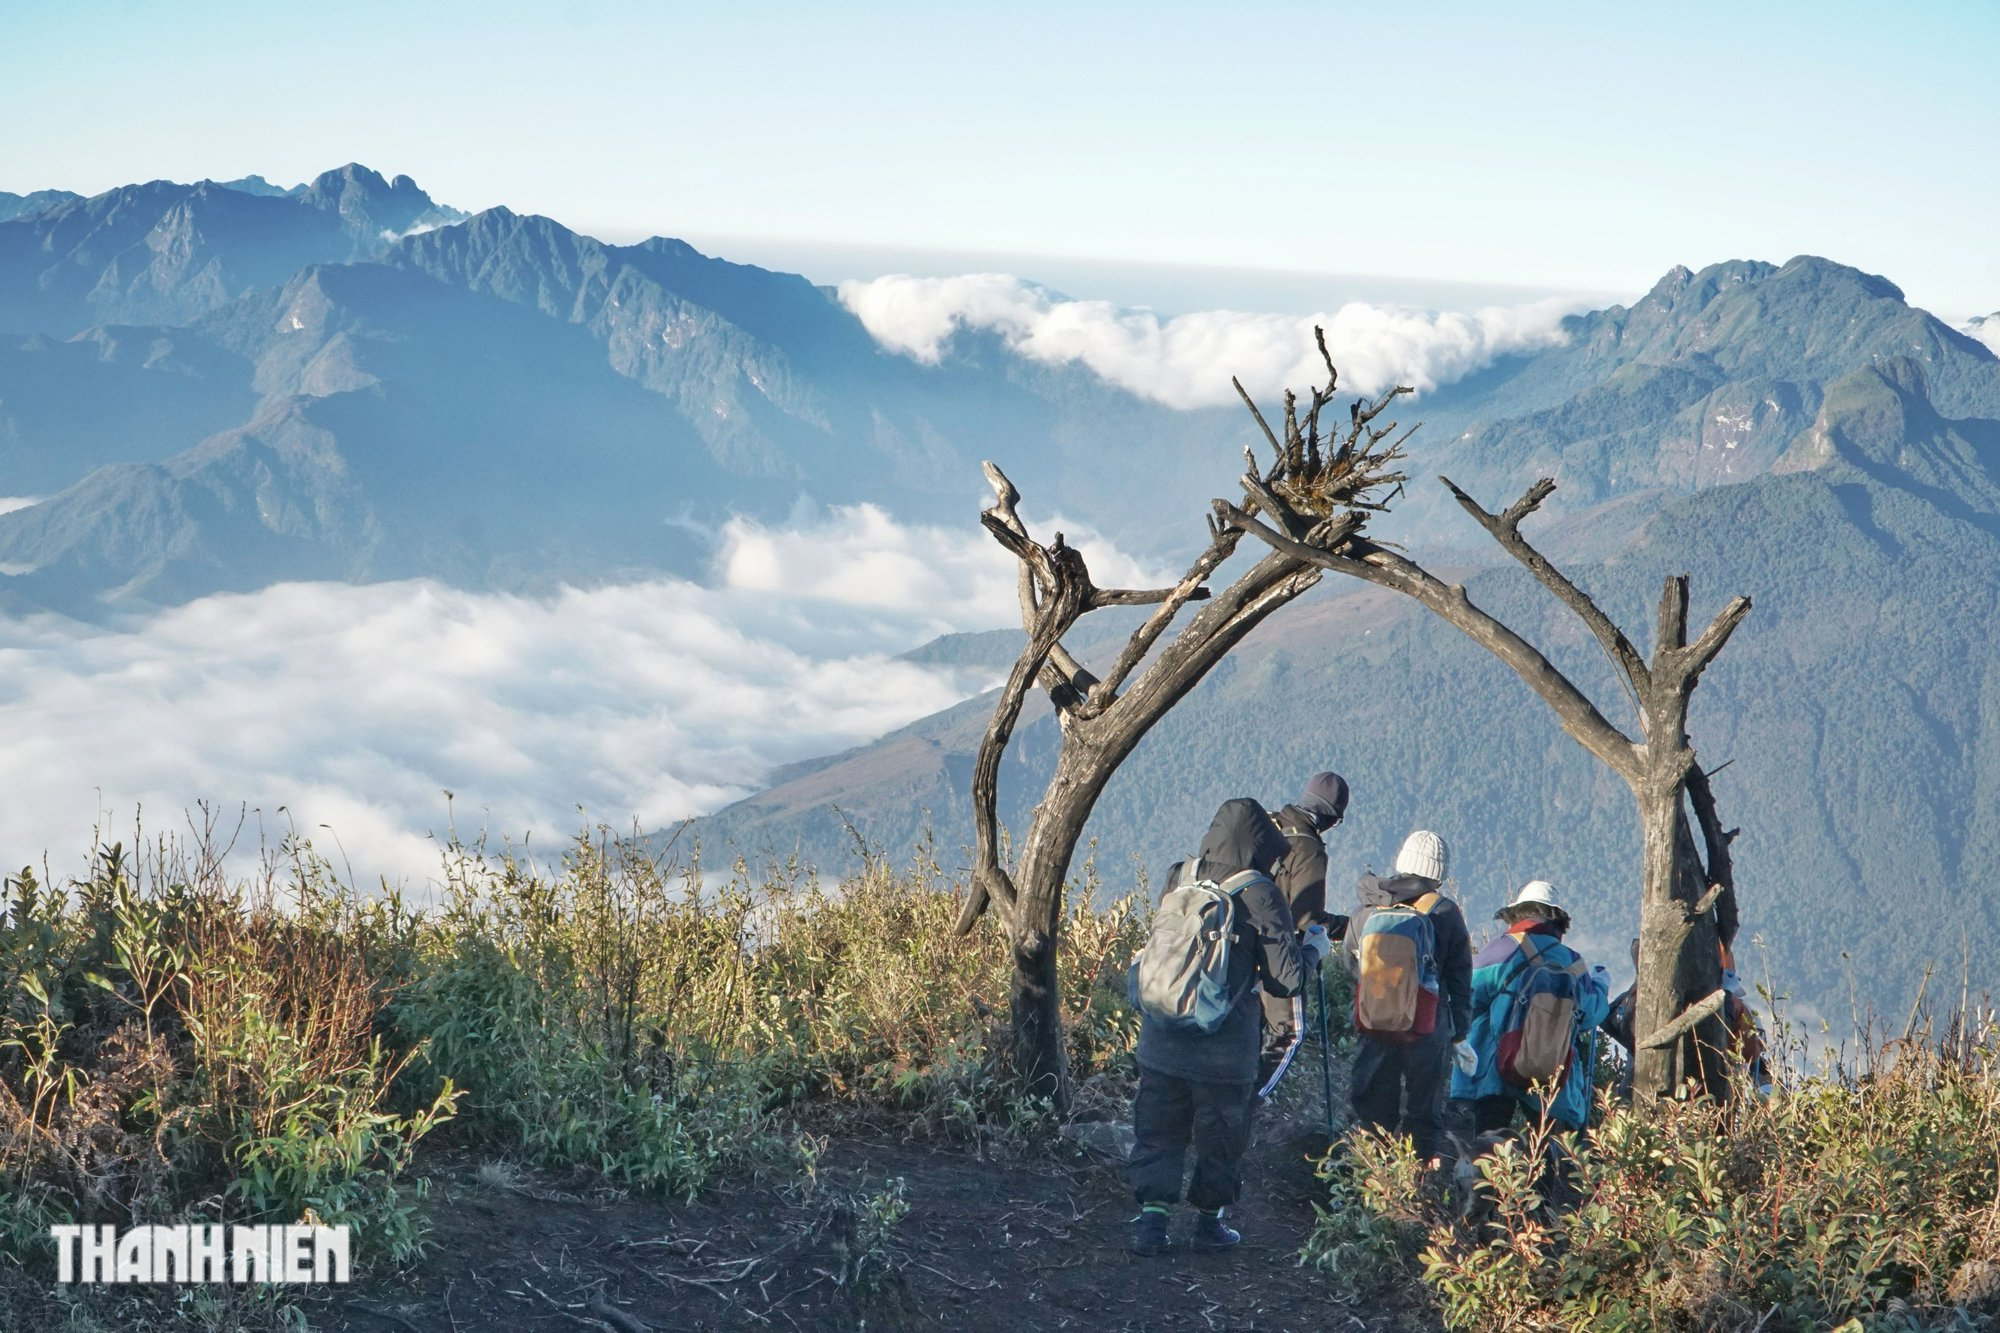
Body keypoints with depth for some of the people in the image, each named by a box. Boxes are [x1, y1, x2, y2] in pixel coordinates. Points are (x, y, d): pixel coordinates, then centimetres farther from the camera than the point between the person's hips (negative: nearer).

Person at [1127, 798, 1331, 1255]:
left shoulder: (1178, 878, -1)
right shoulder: (1259, 895, -13)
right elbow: (1285, 978, -9)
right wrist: (1313, 949, 9)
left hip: (1160, 1041, 3)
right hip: (1223, 1050, -3)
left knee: (1157, 1130, 13)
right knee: (1220, 1135, 14)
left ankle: (1151, 1217, 8)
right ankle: (1209, 1220, 23)